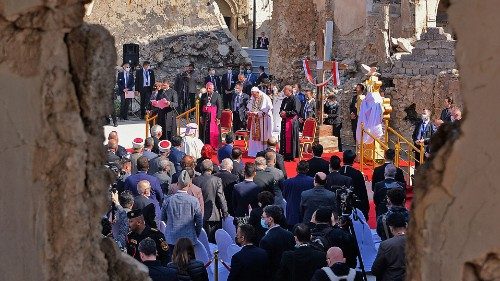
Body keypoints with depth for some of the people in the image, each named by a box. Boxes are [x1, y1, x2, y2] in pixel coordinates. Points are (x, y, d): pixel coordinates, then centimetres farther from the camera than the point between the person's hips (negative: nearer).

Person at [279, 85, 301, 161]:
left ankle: (290, 156, -1)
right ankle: (284, 154, 17)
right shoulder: (285, 100, 15)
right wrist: (281, 113, 1)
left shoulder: (294, 99, -10)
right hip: (284, 121, 8)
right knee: (283, 138, 10)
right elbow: (281, 109, 24)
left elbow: (296, 111, -16)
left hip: (291, 121, -8)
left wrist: (286, 113, -16)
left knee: (290, 138, -6)